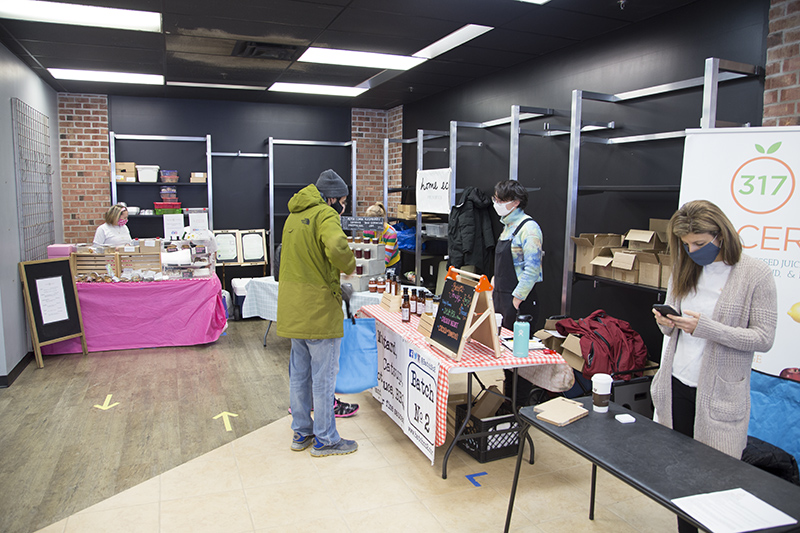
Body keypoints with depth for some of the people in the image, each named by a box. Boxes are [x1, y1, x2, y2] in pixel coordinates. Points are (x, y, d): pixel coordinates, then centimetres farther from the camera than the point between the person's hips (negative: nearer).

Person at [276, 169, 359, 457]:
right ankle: (325, 440, 12)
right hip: (319, 308, -9)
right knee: (324, 375, 1)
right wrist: (350, 265, -11)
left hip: (293, 309, 9)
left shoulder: (294, 216, 16)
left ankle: (301, 432, 28)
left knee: (299, 373, 16)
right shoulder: (325, 215, -13)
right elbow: (336, 247, -32)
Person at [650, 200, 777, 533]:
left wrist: (705, 327, -24)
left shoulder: (755, 274, -10)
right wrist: (667, 324, -10)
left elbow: (764, 338, -12)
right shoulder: (685, 270, 6)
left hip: (720, 393, -5)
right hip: (677, 385, 5)